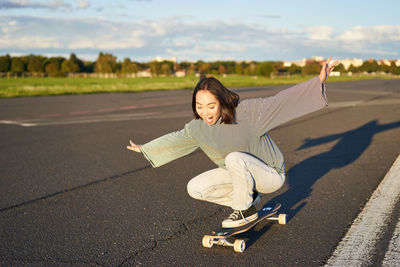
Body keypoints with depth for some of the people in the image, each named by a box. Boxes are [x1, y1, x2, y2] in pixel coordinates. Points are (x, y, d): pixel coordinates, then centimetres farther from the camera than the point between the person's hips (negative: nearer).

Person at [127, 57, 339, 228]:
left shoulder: (246, 112, -27)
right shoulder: (198, 127, -10)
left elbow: (280, 101, -31)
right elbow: (176, 139, 8)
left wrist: (318, 82, -41)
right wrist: (144, 148, 19)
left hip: (270, 175, -6)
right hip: (239, 173, 6)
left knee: (235, 158, -36)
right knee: (195, 189, -5)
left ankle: (246, 210, -12)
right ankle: (248, 197, 8)